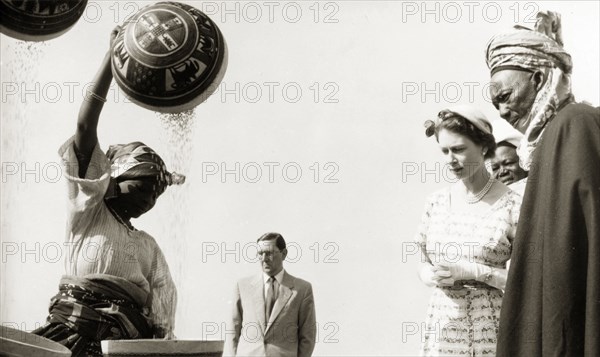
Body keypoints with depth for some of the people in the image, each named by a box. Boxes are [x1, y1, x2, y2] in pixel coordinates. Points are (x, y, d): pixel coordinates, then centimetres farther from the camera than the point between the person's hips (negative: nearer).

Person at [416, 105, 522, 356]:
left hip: (489, 331, -4)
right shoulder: (436, 202, 6)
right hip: (441, 325, 4)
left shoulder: (512, 205, -7)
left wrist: (473, 272, -17)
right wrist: (433, 276, -8)